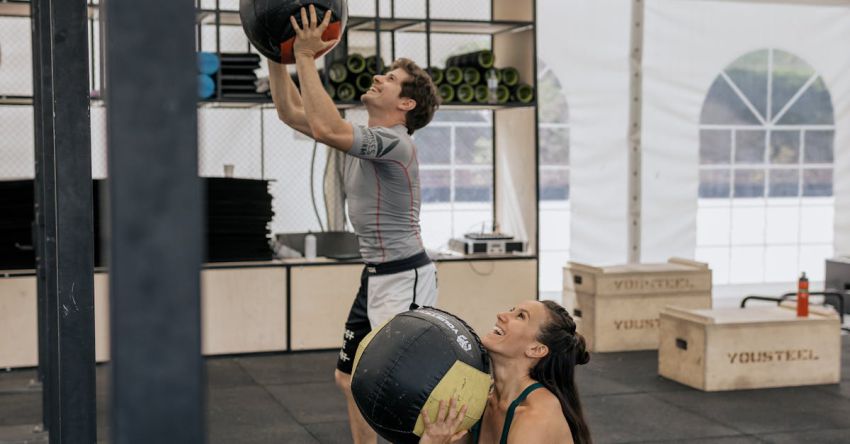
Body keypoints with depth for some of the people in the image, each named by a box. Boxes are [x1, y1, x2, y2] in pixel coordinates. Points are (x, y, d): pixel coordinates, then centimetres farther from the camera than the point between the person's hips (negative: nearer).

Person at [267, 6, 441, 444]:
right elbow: (291, 112, 12)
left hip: (405, 278, -10)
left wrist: (305, 57, -28)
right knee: (349, 377, 16)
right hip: (375, 276, 10)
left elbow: (325, 128, -34)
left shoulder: (394, 142, -19)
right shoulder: (362, 138, 9)